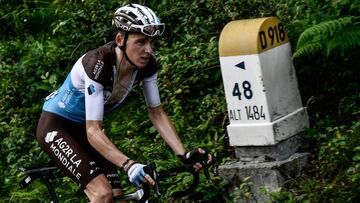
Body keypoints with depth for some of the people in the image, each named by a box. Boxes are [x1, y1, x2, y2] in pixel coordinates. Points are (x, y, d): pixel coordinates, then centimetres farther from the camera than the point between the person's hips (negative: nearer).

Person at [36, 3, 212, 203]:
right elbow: (93, 131, -37)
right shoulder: (98, 63, -34)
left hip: (81, 129, 7)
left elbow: (157, 113, -5)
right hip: (55, 126, -7)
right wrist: (129, 165, -50)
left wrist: (184, 155, -18)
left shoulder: (147, 65, -15)